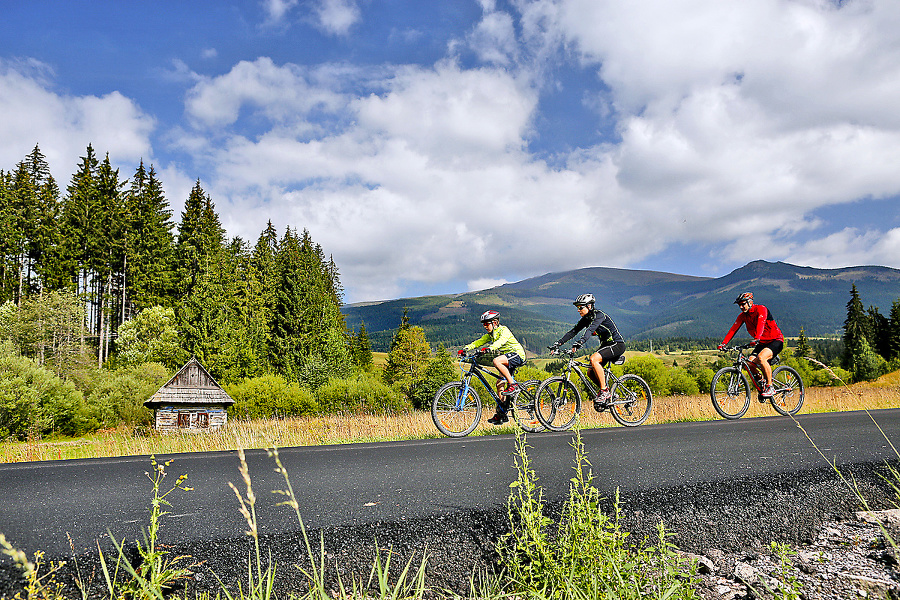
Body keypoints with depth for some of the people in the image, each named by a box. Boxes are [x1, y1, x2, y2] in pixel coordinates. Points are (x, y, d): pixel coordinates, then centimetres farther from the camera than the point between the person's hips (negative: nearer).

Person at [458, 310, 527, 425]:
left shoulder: (504, 330, -14)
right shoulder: (490, 335, 11)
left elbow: (501, 341, -34)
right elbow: (479, 342, 3)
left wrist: (490, 348, -52)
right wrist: (466, 348, -13)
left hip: (517, 355, -9)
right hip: (507, 357, 9)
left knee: (496, 361, -32)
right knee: (499, 383, 2)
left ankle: (513, 385, -23)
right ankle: (502, 414, 7)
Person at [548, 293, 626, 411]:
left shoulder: (599, 315, -21)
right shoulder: (586, 319, 4)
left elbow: (591, 329, -38)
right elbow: (573, 331, 1)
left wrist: (580, 342, -53)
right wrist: (558, 343, -8)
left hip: (617, 344, -9)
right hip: (606, 345, 9)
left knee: (593, 359, -31)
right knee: (590, 372, -1)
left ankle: (604, 391, -23)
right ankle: (608, 395, 14)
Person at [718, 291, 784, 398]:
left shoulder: (761, 309, -18)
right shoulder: (743, 316, 2)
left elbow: (761, 324, -35)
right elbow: (733, 329, -5)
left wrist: (757, 338, -53)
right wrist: (724, 343, -18)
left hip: (775, 340, -7)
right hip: (762, 343, 7)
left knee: (761, 357, -32)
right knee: (749, 363, -15)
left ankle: (770, 387, -21)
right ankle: (762, 385, 7)